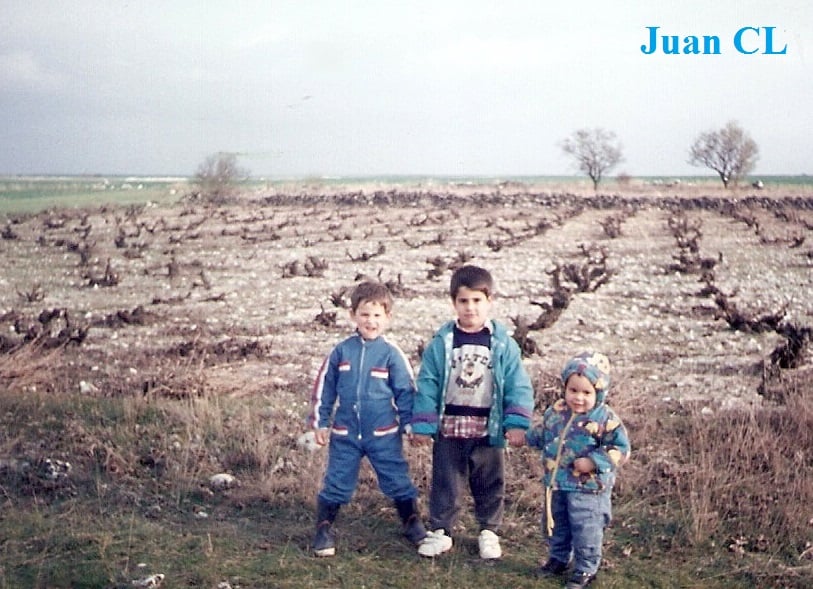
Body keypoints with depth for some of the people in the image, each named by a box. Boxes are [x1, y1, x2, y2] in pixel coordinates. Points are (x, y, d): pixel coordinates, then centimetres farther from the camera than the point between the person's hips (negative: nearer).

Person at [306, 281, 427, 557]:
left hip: (384, 434, -1)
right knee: (336, 484, 7)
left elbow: (406, 391, 0)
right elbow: (324, 387, 6)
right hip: (344, 433, 1)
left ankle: (413, 524, 27)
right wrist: (320, 422, 6)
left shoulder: (391, 353, -6)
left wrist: (411, 424, 0)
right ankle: (323, 529, 21)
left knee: (398, 481, 9)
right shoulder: (341, 351, -2)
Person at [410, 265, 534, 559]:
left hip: (488, 430, 0)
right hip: (448, 428, 0)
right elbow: (427, 385, -3)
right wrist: (422, 425, -6)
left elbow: (518, 386, -5)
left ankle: (488, 532, 30)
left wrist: (517, 423, -14)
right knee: (444, 483, 11)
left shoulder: (503, 344, -5)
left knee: (490, 485, 13)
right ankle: (439, 531, 25)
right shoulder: (441, 342, -5)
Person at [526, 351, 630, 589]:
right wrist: (528, 436, 4)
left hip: (588, 488, -6)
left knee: (586, 529, 2)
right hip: (555, 484, 6)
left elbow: (620, 449, -16)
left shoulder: (605, 419, -17)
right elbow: (542, 434, 18)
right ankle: (558, 559, 41)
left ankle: (586, 569, 20)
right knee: (555, 524, 21)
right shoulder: (556, 412, -1)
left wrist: (593, 462, -24)